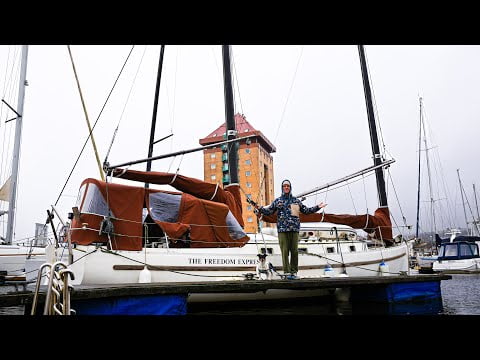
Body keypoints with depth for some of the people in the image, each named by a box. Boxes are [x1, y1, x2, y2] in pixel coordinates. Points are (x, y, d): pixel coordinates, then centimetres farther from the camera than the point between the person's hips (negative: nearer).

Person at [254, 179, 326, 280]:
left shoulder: (296, 201, 15)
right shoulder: (277, 201, 12)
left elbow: (306, 210, 20)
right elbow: (269, 211, 11)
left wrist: (317, 207, 13)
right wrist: (260, 209, -5)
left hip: (294, 229, 1)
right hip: (282, 229, -1)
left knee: (294, 251, 0)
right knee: (285, 251, -4)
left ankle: (294, 272, 6)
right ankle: (287, 272, -2)